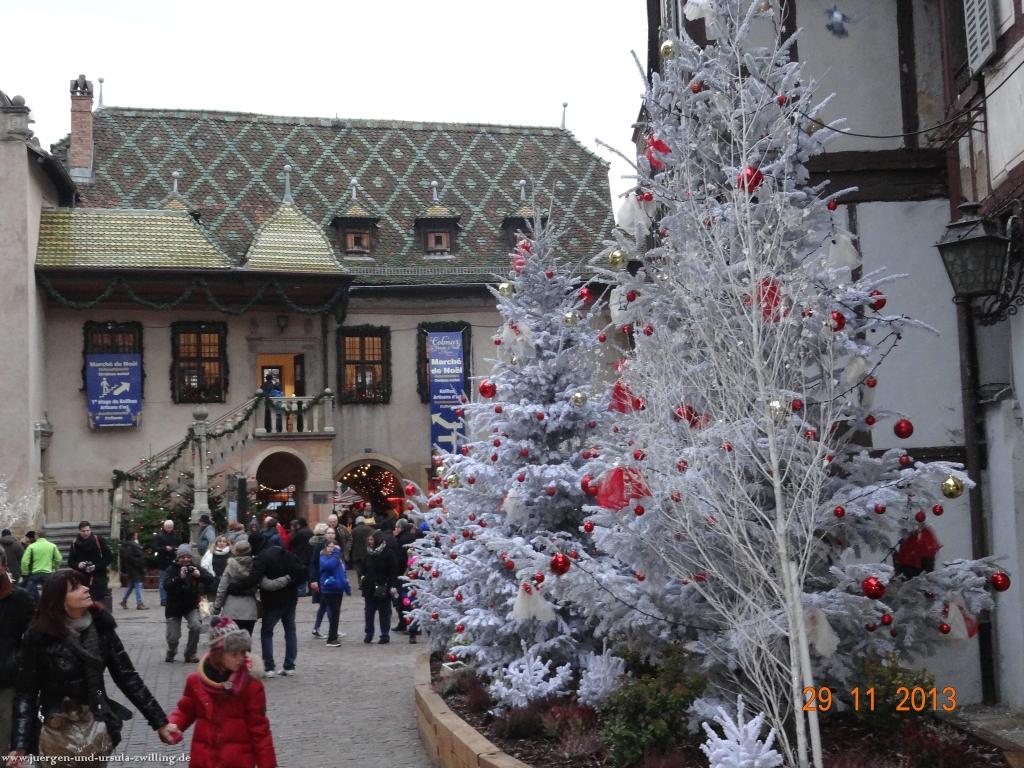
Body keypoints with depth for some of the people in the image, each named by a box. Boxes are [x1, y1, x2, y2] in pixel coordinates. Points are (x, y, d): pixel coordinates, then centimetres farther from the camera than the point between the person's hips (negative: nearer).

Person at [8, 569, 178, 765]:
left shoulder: (101, 627, -4)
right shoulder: (39, 636, -12)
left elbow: (127, 676, -1)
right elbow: (25, 692, -11)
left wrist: (160, 722, -3)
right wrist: (20, 745, -20)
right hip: (56, 733, -3)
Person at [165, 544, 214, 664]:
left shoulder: (195, 568, -3)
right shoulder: (172, 570, -9)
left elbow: (211, 579, -14)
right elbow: (167, 586, -25)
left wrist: (199, 575, -33)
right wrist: (180, 577, -40)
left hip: (191, 606, 1)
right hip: (174, 607, -1)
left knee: (195, 627, -24)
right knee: (173, 637, -1)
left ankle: (190, 654, -3)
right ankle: (171, 653, 35)